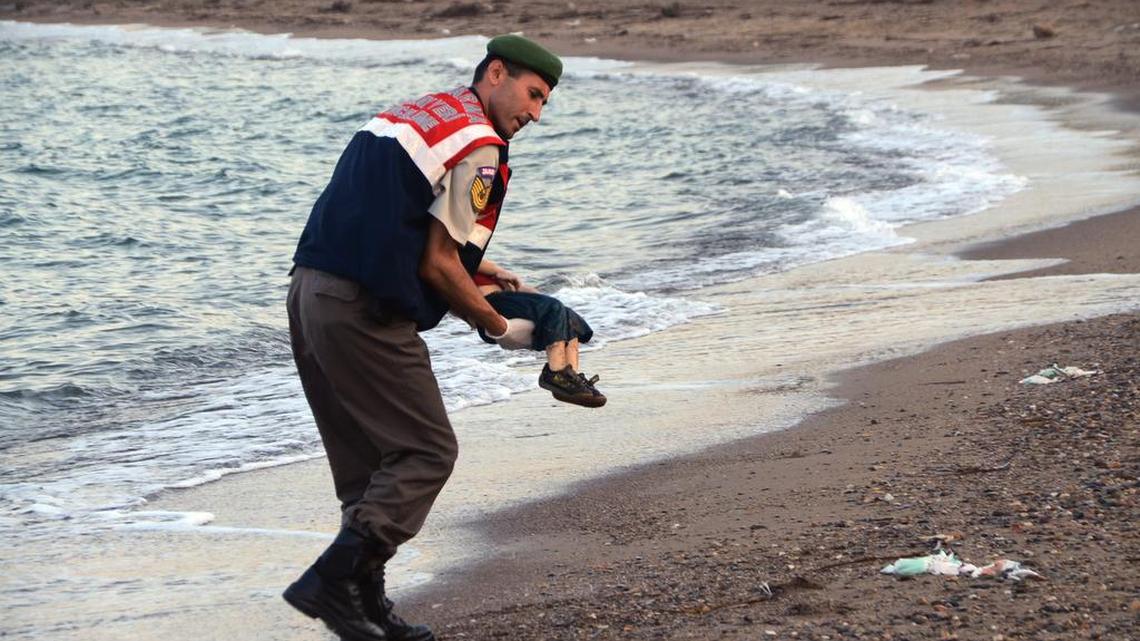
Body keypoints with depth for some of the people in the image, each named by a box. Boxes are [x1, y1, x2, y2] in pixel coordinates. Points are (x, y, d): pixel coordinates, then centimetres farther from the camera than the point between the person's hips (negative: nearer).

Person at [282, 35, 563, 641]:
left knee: (367, 461, 16)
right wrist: (500, 328, 5)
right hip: (363, 312, -9)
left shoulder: (413, 112, 22)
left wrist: (480, 270, 29)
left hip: (309, 290, 9)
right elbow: (438, 266, -8)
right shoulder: (478, 145, -6)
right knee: (426, 452, -2)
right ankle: (330, 579, -10)